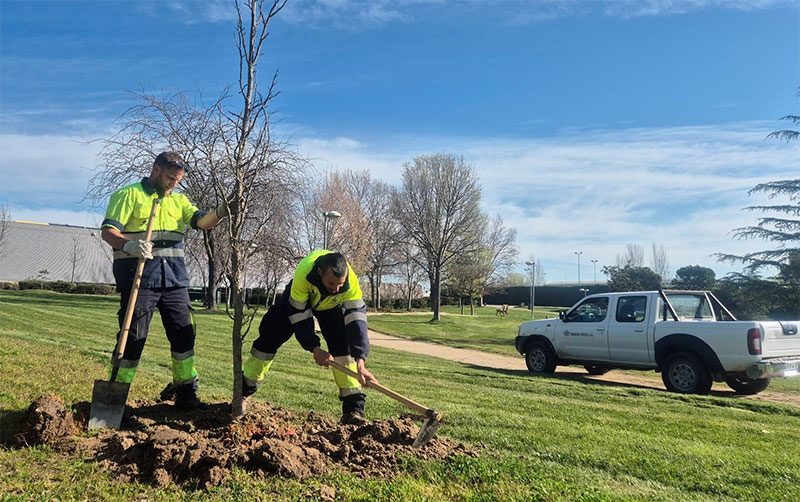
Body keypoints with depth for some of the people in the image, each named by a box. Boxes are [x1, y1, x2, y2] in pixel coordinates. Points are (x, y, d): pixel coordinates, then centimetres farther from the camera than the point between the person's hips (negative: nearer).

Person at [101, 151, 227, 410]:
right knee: (133, 338, -2)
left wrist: (221, 212, -15)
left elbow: (201, 221, 5)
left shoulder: (178, 200, 19)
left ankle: (186, 394, 18)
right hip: (138, 277, -5)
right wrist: (128, 245, -28)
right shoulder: (129, 194, 2)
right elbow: (108, 231, -7)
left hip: (174, 277, 6)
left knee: (184, 335, 7)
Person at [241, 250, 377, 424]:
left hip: (332, 305, 0)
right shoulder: (303, 273, -43)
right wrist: (314, 348, -36)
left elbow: (357, 319, -42)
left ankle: (353, 408, -15)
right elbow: (298, 313, -33)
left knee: (343, 344, -19)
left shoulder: (351, 281, -40)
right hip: (298, 299, 0)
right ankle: (244, 392, 19)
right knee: (269, 336, -2)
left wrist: (360, 361, -50)